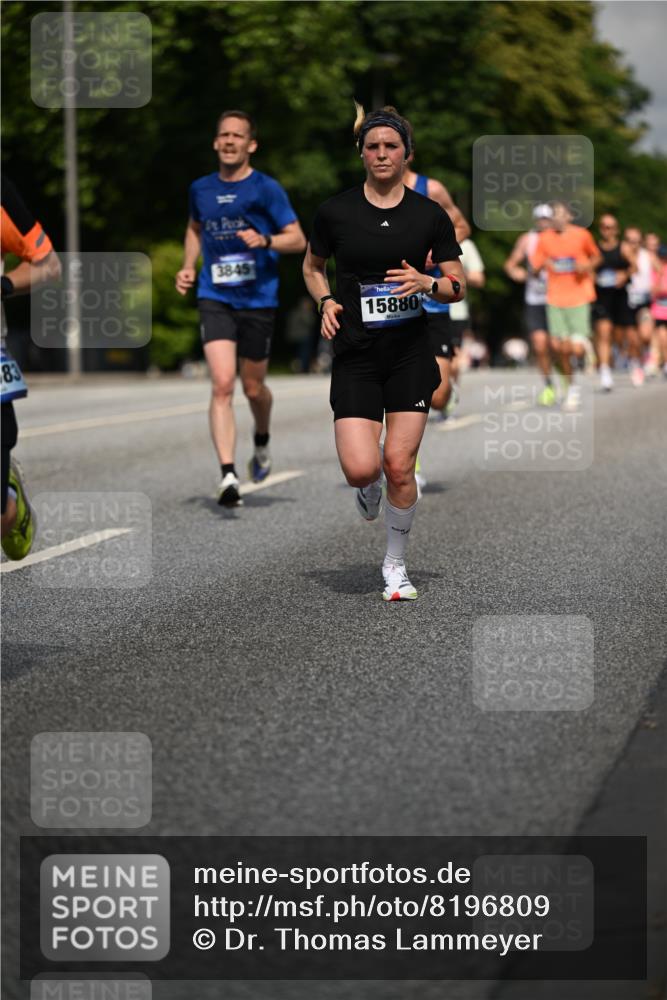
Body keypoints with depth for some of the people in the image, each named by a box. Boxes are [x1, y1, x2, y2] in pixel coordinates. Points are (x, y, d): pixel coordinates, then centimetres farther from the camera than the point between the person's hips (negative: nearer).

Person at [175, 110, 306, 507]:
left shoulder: (266, 188, -4)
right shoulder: (201, 189, 8)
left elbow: (298, 239, -4)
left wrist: (265, 240, -23)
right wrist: (188, 266, 13)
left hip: (259, 300, -2)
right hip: (215, 299, 2)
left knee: (253, 387, 10)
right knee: (222, 385, -14)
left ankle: (262, 442, 44)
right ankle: (228, 476, -20)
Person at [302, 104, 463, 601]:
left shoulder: (431, 215, 0)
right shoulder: (335, 211, 0)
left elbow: (458, 286, 6)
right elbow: (312, 266, 16)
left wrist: (426, 283, -14)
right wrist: (326, 302, -2)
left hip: (411, 353, 0)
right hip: (355, 355, 0)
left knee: (399, 466, -4)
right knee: (361, 469, -14)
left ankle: (396, 565, 17)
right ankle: (371, 487, 25)